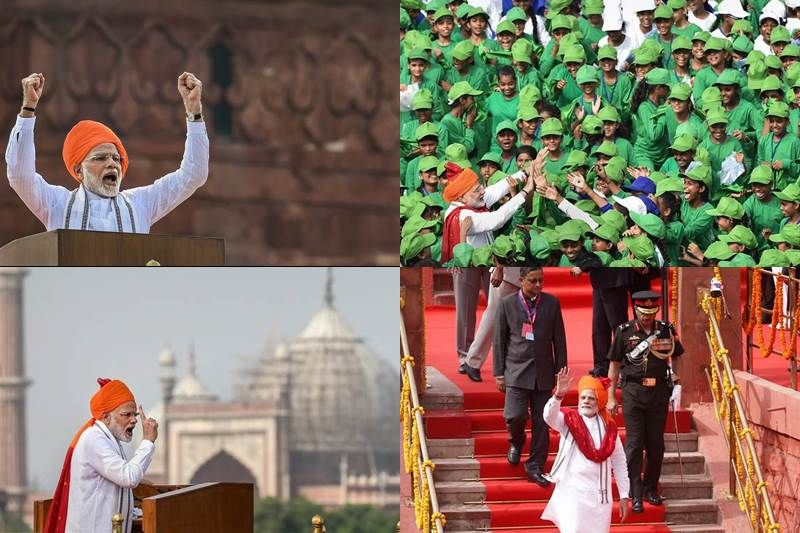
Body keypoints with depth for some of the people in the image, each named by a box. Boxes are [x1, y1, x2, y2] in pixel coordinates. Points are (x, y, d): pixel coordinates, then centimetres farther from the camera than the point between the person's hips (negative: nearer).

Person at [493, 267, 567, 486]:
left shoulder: (552, 303, 5)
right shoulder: (507, 304, 1)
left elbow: (559, 340, 9)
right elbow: (499, 340, 4)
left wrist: (560, 371, 5)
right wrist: (499, 373, 1)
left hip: (543, 373, 2)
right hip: (516, 370, -2)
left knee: (541, 423, 1)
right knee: (515, 415, -15)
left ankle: (535, 466, 12)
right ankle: (516, 443, 17)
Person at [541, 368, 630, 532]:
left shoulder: (608, 426, 7)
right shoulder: (569, 419, 0)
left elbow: (619, 462, 11)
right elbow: (550, 416, -22)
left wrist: (624, 496, 9)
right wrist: (558, 395, -41)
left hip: (599, 494, 3)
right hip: (573, 492, -3)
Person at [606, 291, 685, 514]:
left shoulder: (666, 330, 5)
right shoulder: (624, 332, -1)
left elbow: (677, 356, 19)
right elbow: (614, 364, 4)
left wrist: (676, 382, 3)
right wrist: (611, 397, 2)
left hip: (659, 391, 2)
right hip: (633, 392, -2)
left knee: (656, 443, 7)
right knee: (634, 443, -4)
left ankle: (651, 489, 21)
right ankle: (636, 495, -2)